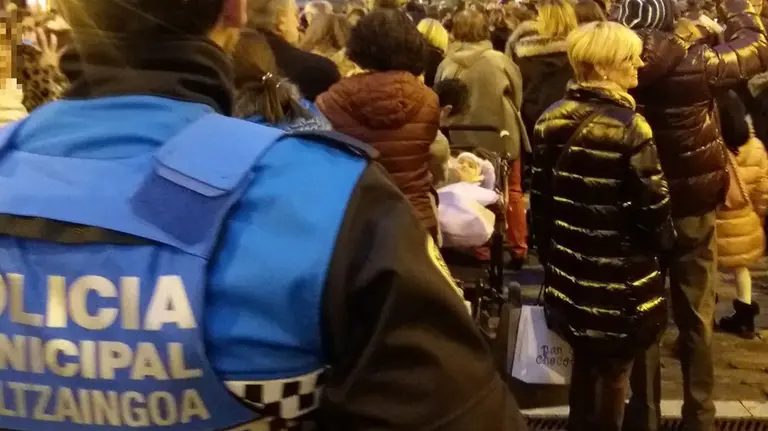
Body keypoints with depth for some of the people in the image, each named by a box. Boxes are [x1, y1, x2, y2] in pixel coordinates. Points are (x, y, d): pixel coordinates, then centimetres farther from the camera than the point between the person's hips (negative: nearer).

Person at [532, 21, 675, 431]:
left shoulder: (551, 120, -1)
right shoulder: (627, 127, -19)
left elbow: (540, 199, 4)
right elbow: (652, 209, -15)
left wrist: (550, 254, 16)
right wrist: (664, 242, 6)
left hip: (570, 273, 6)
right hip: (619, 280, -6)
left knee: (584, 363, 22)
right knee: (613, 372, 12)